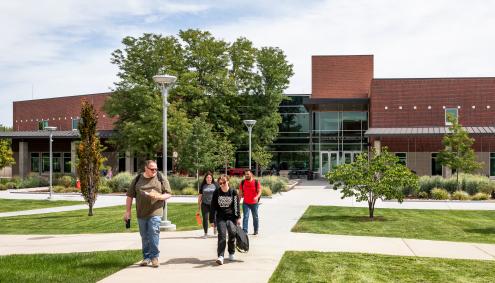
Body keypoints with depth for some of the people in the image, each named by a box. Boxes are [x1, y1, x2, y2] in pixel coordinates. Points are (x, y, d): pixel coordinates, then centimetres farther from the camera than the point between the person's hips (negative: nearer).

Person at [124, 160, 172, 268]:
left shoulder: (161, 179, 3)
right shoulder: (137, 180, 7)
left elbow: (168, 194, 4)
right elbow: (130, 196, 11)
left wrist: (160, 196, -16)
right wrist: (128, 211, 7)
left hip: (155, 213, -2)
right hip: (141, 214, 3)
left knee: (154, 234, -12)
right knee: (144, 237, 10)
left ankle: (154, 257, -2)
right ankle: (146, 257, 21)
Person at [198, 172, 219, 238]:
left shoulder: (215, 185, 4)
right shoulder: (203, 186, 7)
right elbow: (200, 196, 11)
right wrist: (199, 205, 11)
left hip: (213, 204, -1)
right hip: (205, 204, 1)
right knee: (205, 218, 0)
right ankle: (206, 233, 12)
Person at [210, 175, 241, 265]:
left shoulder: (233, 192, 1)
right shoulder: (216, 192, 2)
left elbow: (236, 205, 3)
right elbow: (213, 207, 6)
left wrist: (238, 217, -3)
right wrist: (212, 220, 4)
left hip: (231, 217, 0)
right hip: (220, 217, 0)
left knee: (232, 233, -15)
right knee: (222, 235, -14)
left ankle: (231, 253, 8)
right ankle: (220, 256, -17)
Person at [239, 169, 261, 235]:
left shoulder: (256, 182, -7)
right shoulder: (243, 182, 1)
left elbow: (259, 191, -7)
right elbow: (241, 192, 9)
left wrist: (257, 197, -25)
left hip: (254, 203, -1)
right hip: (245, 203, 1)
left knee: (255, 217, 12)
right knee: (245, 216, -8)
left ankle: (256, 231, 26)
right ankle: (244, 231, -9)